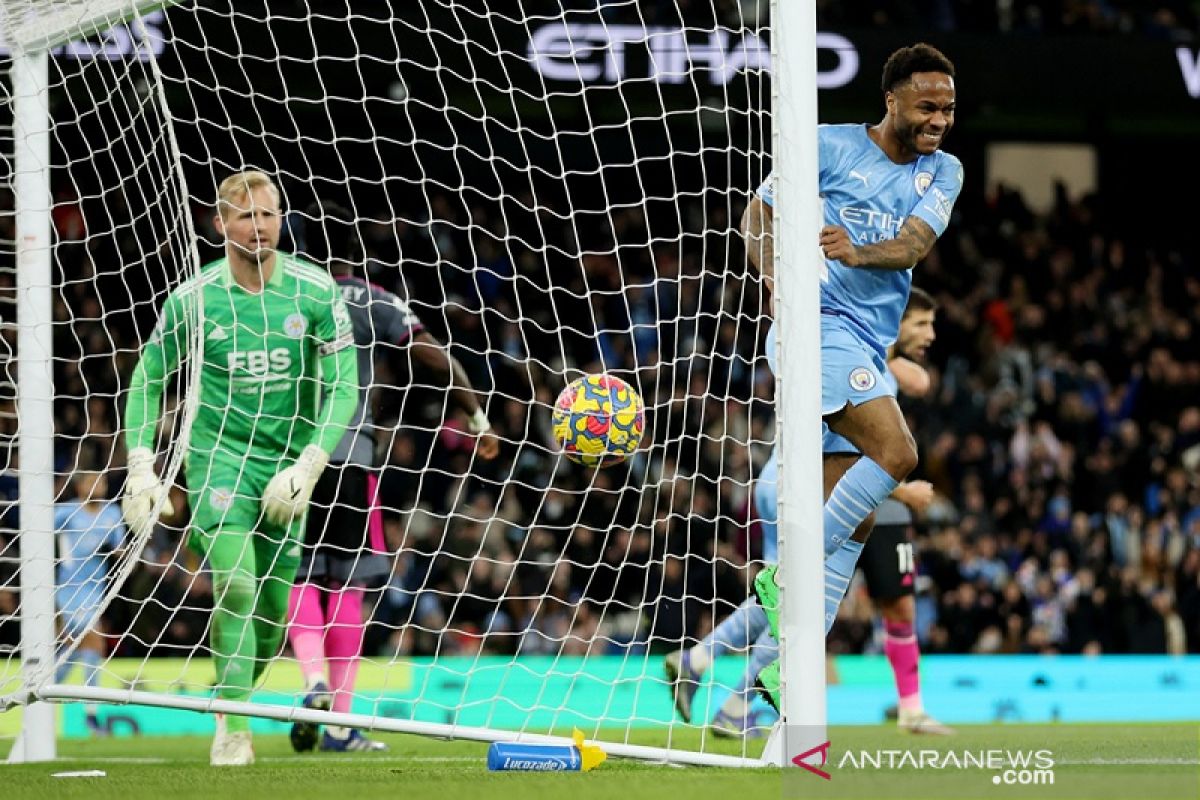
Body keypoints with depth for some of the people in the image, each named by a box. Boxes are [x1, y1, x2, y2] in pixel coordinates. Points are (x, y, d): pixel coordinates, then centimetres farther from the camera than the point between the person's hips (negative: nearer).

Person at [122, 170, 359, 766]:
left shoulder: (315, 290, -7)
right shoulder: (193, 298, -8)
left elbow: (343, 385, -5)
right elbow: (147, 380, 5)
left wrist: (307, 466, -15)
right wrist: (141, 466, -4)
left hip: (286, 464, 2)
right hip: (218, 454, -2)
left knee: (272, 609, 6)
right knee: (236, 588, -20)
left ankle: (234, 707, 31)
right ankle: (233, 729, -13)